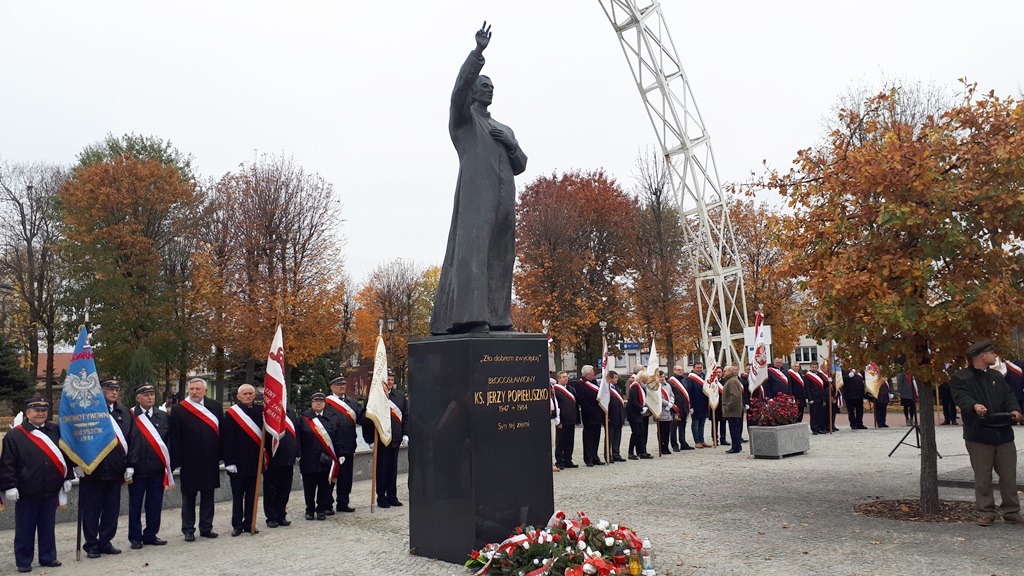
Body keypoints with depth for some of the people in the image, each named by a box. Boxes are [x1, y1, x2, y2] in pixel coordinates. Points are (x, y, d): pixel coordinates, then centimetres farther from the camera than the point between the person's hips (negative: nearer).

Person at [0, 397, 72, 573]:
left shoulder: (56, 431, 8)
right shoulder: (15, 435, -5)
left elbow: (65, 456, 12)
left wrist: (67, 478, 9)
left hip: (51, 491, 4)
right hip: (26, 492, -4)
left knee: (48, 526, 12)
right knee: (25, 528, 6)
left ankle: (48, 557, 22)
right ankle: (23, 561, 16)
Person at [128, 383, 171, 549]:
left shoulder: (163, 416, 9)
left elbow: (169, 441, 10)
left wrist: (168, 464, 4)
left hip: (157, 468, 3)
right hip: (137, 469, -3)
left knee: (155, 504, 9)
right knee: (135, 505, 7)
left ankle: (151, 535, 21)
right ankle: (135, 537, 18)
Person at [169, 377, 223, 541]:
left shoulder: (215, 407, 5)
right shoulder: (178, 409, -3)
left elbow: (221, 433, 6)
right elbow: (175, 438, -5)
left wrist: (221, 456, 2)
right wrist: (176, 461, -10)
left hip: (210, 461, 3)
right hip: (189, 462, -2)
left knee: (208, 495, 10)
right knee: (188, 497, 7)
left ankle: (206, 527, 20)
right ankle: (188, 530, 15)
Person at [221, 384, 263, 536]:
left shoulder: (260, 411, 5)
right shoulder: (231, 414, -5)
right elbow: (227, 440, -8)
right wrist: (229, 462, -12)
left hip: (254, 462, 3)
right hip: (238, 463, -3)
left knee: (252, 495, 10)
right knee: (237, 495, 6)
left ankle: (249, 523, 20)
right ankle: (237, 525, 14)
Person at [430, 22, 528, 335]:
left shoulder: (505, 130, 31)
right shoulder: (463, 118, 13)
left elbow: (520, 165, 25)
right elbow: (460, 87, -7)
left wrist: (509, 145, 5)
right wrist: (479, 51, -17)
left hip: (503, 198, 6)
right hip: (476, 193, -6)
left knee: (499, 256, 0)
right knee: (472, 248, -18)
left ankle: (497, 318, -1)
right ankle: (470, 316, -28)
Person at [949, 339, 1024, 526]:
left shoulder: (997, 377, 18)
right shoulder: (960, 378, -3)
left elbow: (1008, 395, 8)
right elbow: (962, 397, -17)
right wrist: (974, 406, -38)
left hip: (1003, 432, 5)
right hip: (979, 435, -5)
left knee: (1009, 475, 8)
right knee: (982, 477, 1)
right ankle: (986, 512, 10)